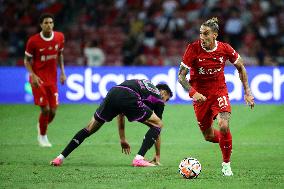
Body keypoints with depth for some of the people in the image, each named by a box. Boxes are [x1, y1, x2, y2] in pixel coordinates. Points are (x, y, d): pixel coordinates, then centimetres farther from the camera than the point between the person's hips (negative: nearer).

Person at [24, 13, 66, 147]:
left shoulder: (59, 37, -1)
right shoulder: (33, 41, -13)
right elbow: (27, 60, -2)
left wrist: (62, 72, 7)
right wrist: (33, 75, -17)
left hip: (52, 79, 4)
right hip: (38, 79, -4)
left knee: (52, 111, 1)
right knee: (45, 109, -11)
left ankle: (41, 127, 33)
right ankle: (42, 136, 12)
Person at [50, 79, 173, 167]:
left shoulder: (141, 83, 42)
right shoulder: (159, 99, 26)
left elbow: (120, 114, 41)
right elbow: (157, 129, 27)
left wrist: (122, 139, 44)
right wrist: (157, 156, 35)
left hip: (113, 93, 6)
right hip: (129, 99, -6)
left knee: (90, 129, 19)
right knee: (158, 124, 11)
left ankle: (60, 158, 16)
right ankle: (139, 159, -3)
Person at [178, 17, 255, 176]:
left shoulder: (225, 49, -13)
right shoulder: (193, 49, -17)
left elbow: (241, 68, 5)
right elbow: (181, 76, -12)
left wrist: (247, 92, 3)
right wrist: (193, 93, -28)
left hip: (219, 91, 0)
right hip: (200, 95, 1)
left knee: (224, 126, -22)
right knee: (209, 136, 6)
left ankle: (226, 164, -1)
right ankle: (226, 140, 43)